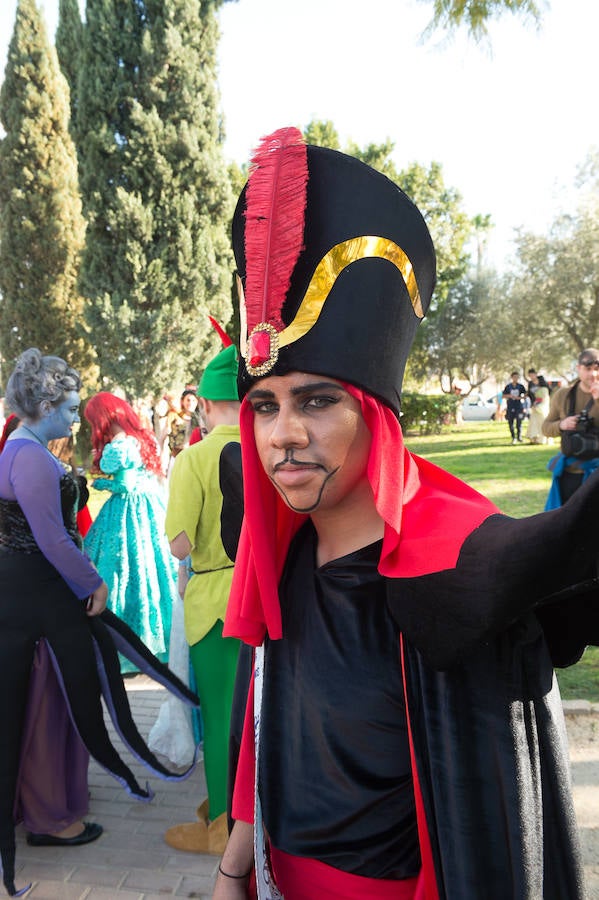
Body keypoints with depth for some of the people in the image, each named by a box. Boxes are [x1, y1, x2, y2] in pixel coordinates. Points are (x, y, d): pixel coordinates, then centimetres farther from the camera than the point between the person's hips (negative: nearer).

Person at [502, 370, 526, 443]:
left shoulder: (521, 386, 3)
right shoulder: (508, 386, 4)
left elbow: (525, 395, 5)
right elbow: (504, 395, 7)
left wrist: (520, 397, -13)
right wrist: (509, 396, -12)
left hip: (519, 407, -1)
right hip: (510, 407, 1)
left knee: (519, 423, -8)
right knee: (511, 423, 1)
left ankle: (519, 438, 2)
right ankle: (513, 438, 13)